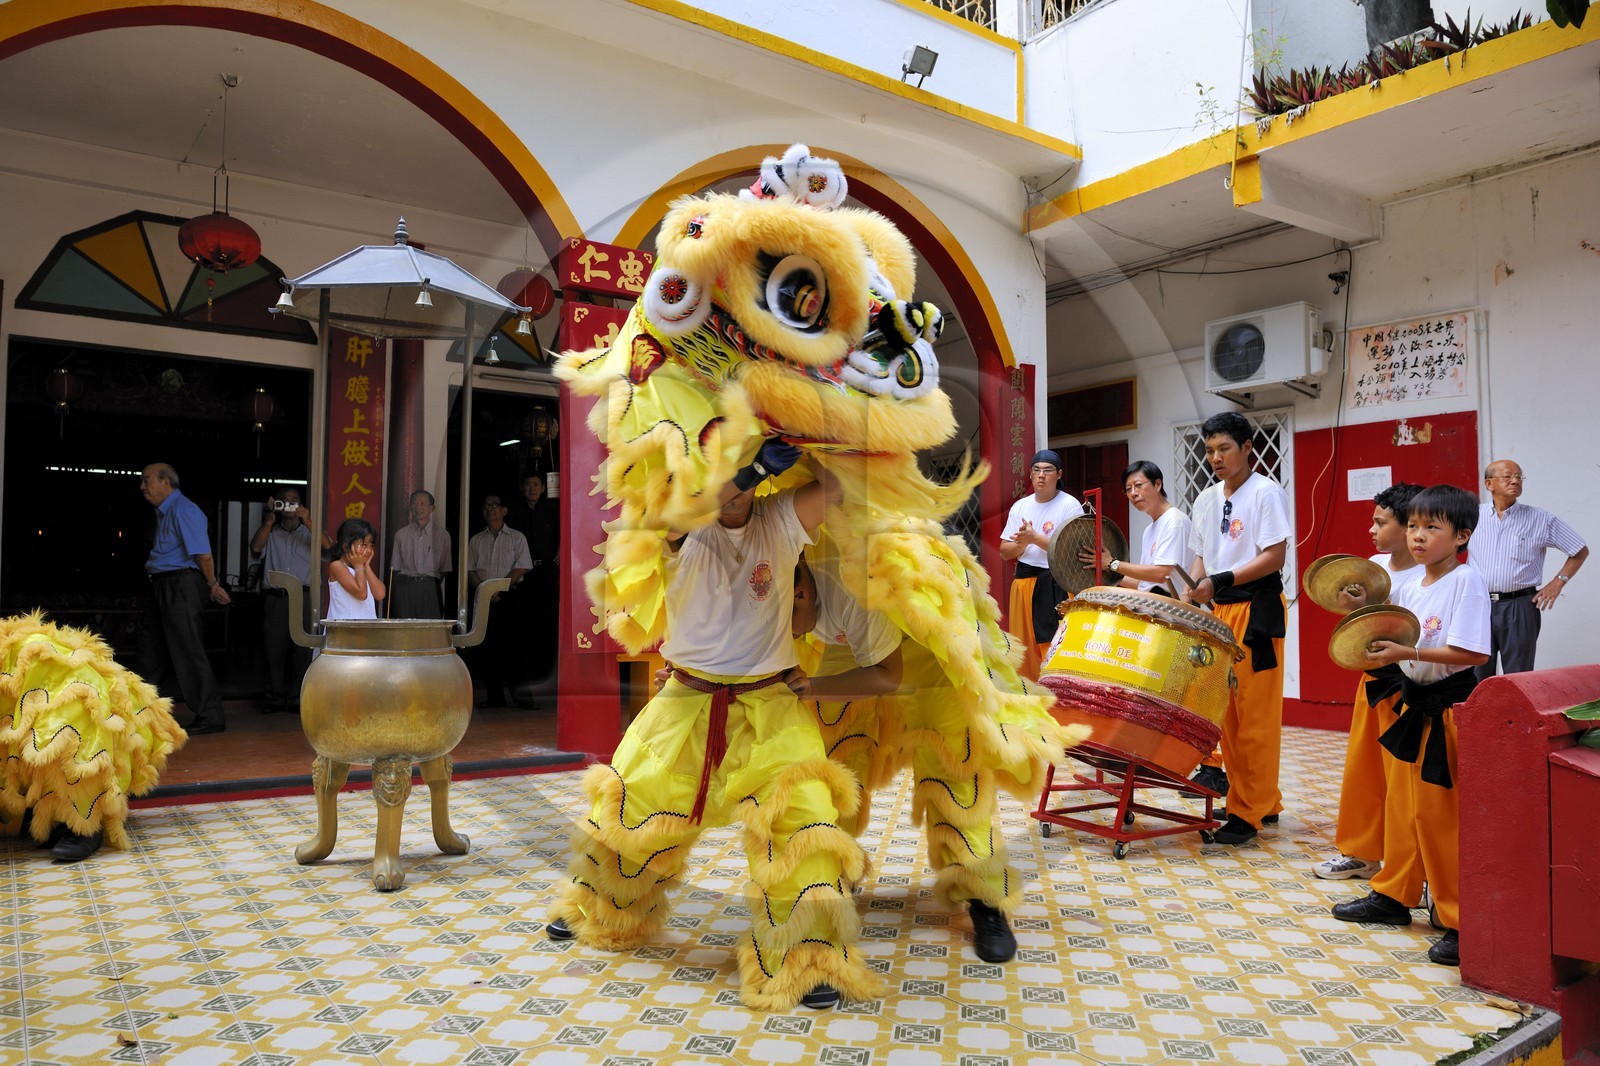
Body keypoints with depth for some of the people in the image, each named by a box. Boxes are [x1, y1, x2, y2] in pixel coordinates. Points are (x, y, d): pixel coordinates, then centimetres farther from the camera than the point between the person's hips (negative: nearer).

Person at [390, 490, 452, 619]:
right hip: (404, 588, 1)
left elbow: (446, 569, 7)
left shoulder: (442, 534, 7)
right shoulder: (401, 535, 12)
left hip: (430, 589, -1)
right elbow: (395, 568, 12)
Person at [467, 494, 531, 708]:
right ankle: (494, 696, 4)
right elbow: (470, 570, 9)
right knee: (486, 647, -2)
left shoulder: (517, 538, 8)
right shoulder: (476, 540, 17)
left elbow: (521, 568, -2)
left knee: (512, 646, -8)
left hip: (510, 597, -3)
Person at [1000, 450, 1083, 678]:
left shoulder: (1070, 505, -4)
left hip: (1058, 586, -5)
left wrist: (1036, 538, -19)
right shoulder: (1020, 506, 11)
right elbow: (1005, 552, 8)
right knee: (1025, 650, 8)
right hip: (1024, 583, 5)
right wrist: (1024, 542, -12)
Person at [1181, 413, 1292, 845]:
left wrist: (1219, 582, -21)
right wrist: (1191, 592, -1)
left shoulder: (1267, 493, -7)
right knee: (1223, 706, 9)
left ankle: (1250, 813, 5)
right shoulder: (1206, 499, 14)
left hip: (1256, 607, -7)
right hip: (1217, 610, 7)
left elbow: (1274, 557, -14)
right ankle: (1264, 802, 22)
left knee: (1254, 712, -3)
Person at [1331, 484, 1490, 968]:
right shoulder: (1409, 586, 8)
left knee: (1443, 818, -4)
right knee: (1402, 807, 16)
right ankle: (1393, 896, 29)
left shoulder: (1467, 581, -14)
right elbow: (1396, 642, 17)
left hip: (1451, 708, -8)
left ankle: (1462, 922, 7)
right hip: (1412, 704, 8)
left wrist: (1407, 653, -26)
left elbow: (1473, 653, -22)